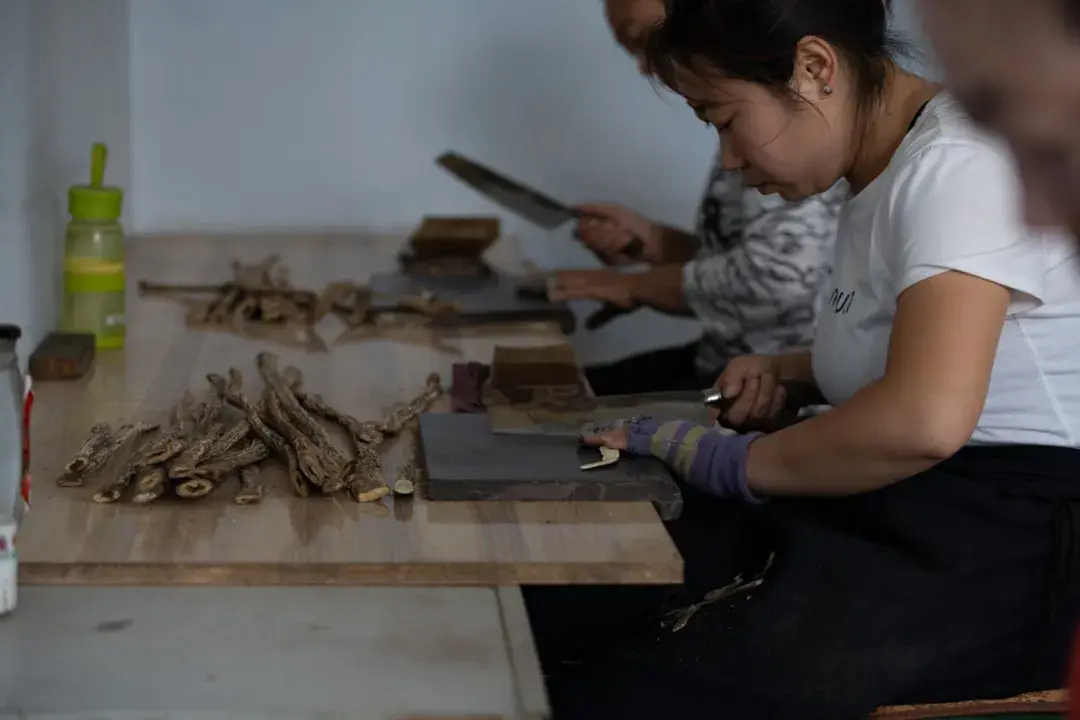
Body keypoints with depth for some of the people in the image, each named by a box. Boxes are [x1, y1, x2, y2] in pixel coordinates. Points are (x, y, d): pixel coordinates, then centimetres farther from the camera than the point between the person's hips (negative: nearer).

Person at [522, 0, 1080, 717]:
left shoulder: (958, 165, -15)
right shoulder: (881, 176, 15)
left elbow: (926, 419, -29)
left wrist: (741, 464, -15)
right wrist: (789, 370, 16)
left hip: (1002, 545, -9)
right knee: (547, 613, -5)